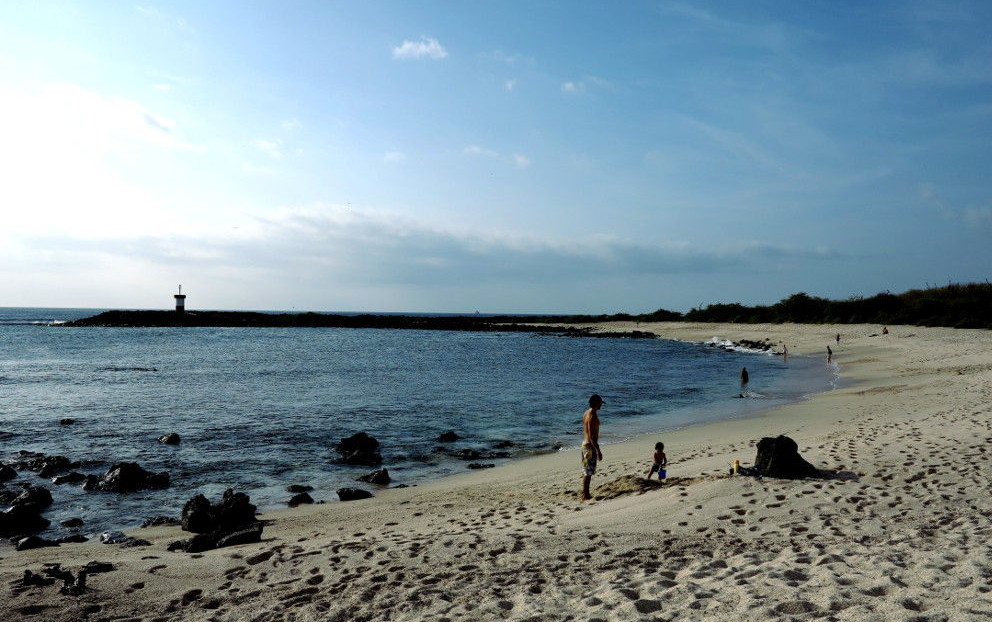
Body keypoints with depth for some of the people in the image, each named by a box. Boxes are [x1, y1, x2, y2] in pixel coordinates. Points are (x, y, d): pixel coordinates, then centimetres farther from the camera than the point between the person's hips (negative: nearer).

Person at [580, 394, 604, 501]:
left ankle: (584, 493, 26)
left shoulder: (586, 413, 9)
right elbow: (591, 435, -23)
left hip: (585, 443, 10)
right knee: (589, 471, -2)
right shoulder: (592, 416, -21)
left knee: (586, 470, 17)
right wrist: (598, 451, -21)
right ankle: (585, 495, 3)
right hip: (590, 445, -10)